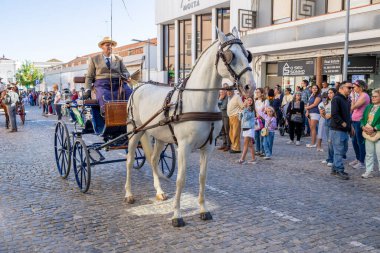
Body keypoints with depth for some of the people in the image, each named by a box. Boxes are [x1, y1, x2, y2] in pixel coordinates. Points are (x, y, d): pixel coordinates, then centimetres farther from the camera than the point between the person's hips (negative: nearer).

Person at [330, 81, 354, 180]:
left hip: (345, 130, 10)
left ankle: (335, 169, 24)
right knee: (339, 151, -4)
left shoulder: (347, 100, 15)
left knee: (344, 150, 15)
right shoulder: (336, 99, -14)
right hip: (337, 130, -10)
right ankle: (339, 171, 3)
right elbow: (334, 114, -23)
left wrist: (350, 125, 15)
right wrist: (343, 123, -17)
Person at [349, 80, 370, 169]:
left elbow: (353, 107, -19)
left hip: (360, 122, -10)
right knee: (354, 141, 16)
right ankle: (358, 159, 30)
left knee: (360, 142, -2)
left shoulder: (364, 96, -14)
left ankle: (361, 163, 6)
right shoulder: (359, 96, 15)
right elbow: (352, 108, 17)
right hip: (355, 121, 10)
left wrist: (353, 97, -11)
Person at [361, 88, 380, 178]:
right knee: (369, 154, 13)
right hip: (367, 134, 6)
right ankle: (368, 172, 21)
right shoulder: (368, 107, 13)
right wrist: (363, 126, -5)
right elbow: (363, 119, 13)